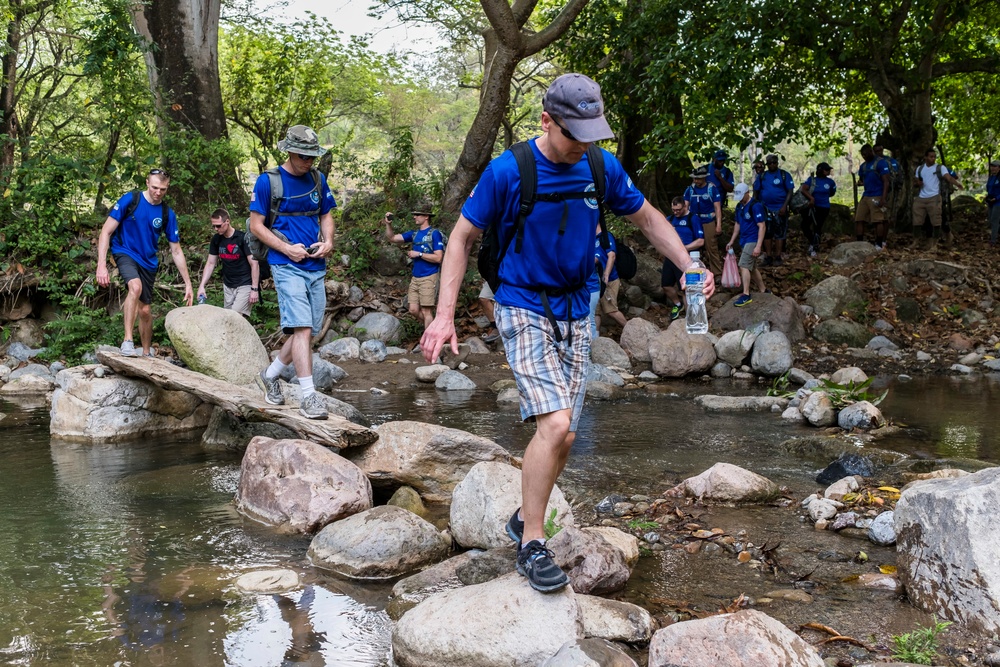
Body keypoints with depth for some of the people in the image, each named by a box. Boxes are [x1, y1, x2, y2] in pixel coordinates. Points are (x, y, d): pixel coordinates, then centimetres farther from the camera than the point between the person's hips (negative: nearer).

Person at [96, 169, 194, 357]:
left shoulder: (167, 214, -5)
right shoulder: (130, 200, -14)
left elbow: (176, 251, 2)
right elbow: (106, 231, -13)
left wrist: (188, 284, 0)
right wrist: (101, 265, -23)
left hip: (148, 262, 4)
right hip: (124, 252, -4)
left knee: (145, 310, 8)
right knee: (136, 286, -33)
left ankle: (147, 354, 27)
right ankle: (127, 340, -29)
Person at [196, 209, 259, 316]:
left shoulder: (242, 238, -14)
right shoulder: (216, 239, 3)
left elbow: (254, 264, -14)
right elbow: (210, 263, 8)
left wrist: (254, 289, -18)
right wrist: (202, 286, -2)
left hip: (245, 285, -6)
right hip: (228, 286, 6)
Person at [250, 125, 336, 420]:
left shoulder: (317, 179, 10)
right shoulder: (267, 181, -5)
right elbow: (256, 225, -3)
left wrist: (328, 241, -2)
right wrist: (287, 249, -14)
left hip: (315, 266, 6)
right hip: (287, 266, -6)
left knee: (308, 332, 9)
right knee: (302, 328, -16)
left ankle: (270, 375, 30)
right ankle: (309, 396, -15)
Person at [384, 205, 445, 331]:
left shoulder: (434, 234, -9)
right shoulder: (414, 234, 12)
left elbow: (438, 258, -15)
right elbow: (392, 238, 10)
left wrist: (419, 254, -14)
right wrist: (388, 224, -5)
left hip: (429, 278, -7)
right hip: (415, 278, 7)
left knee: (426, 311, -5)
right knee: (414, 310, 6)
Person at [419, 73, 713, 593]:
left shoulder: (603, 168, -1)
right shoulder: (507, 172, -13)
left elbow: (648, 218, 13)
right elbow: (462, 237, -5)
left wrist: (690, 268, 0)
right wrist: (444, 315, -11)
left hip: (574, 314, 5)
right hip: (523, 309, -5)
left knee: (562, 436, 6)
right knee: (555, 424, -20)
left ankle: (524, 518, 29)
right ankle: (531, 545, -6)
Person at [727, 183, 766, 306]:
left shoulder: (756, 206, -16)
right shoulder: (739, 206, 10)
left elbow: (762, 226, -19)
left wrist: (758, 246, -25)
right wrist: (731, 241, 20)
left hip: (753, 240, -9)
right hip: (745, 241, 9)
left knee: (744, 266, -18)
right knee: (752, 268, 16)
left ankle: (746, 295, -18)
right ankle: (762, 291, 28)